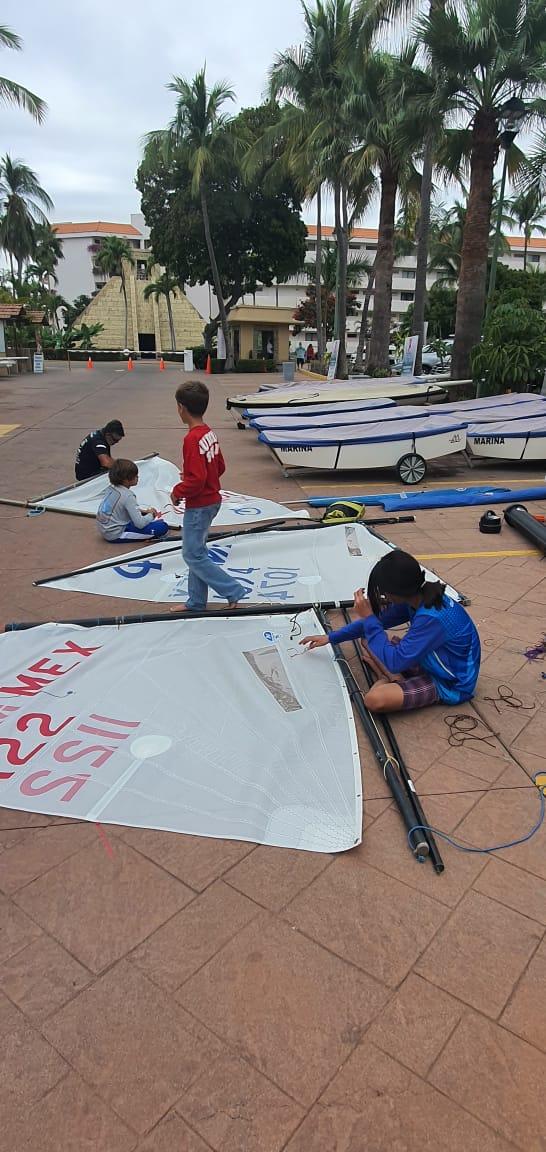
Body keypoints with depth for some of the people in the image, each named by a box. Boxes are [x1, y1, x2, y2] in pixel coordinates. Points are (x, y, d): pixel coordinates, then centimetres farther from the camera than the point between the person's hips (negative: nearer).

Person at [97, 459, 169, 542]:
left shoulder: (112, 488, 3)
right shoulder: (127, 496, -21)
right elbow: (139, 524, -23)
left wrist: (143, 511, 8)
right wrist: (151, 515, -4)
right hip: (115, 535, -9)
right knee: (162, 527, -18)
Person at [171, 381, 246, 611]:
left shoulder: (192, 439, -23)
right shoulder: (209, 433, 5)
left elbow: (196, 479, -27)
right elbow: (220, 467, 14)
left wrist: (177, 492, -11)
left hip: (198, 506, -9)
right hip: (212, 500, 10)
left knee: (193, 556, 2)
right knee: (196, 552, 17)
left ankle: (233, 591, 5)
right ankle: (196, 603, 27)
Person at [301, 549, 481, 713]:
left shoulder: (432, 617, -35)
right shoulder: (415, 597, -9)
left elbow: (394, 661, -31)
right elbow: (379, 621, 7)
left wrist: (368, 617, -26)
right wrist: (331, 638, 11)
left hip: (450, 685, -9)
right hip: (430, 663, 9)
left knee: (374, 699, -30)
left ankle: (393, 679, -3)